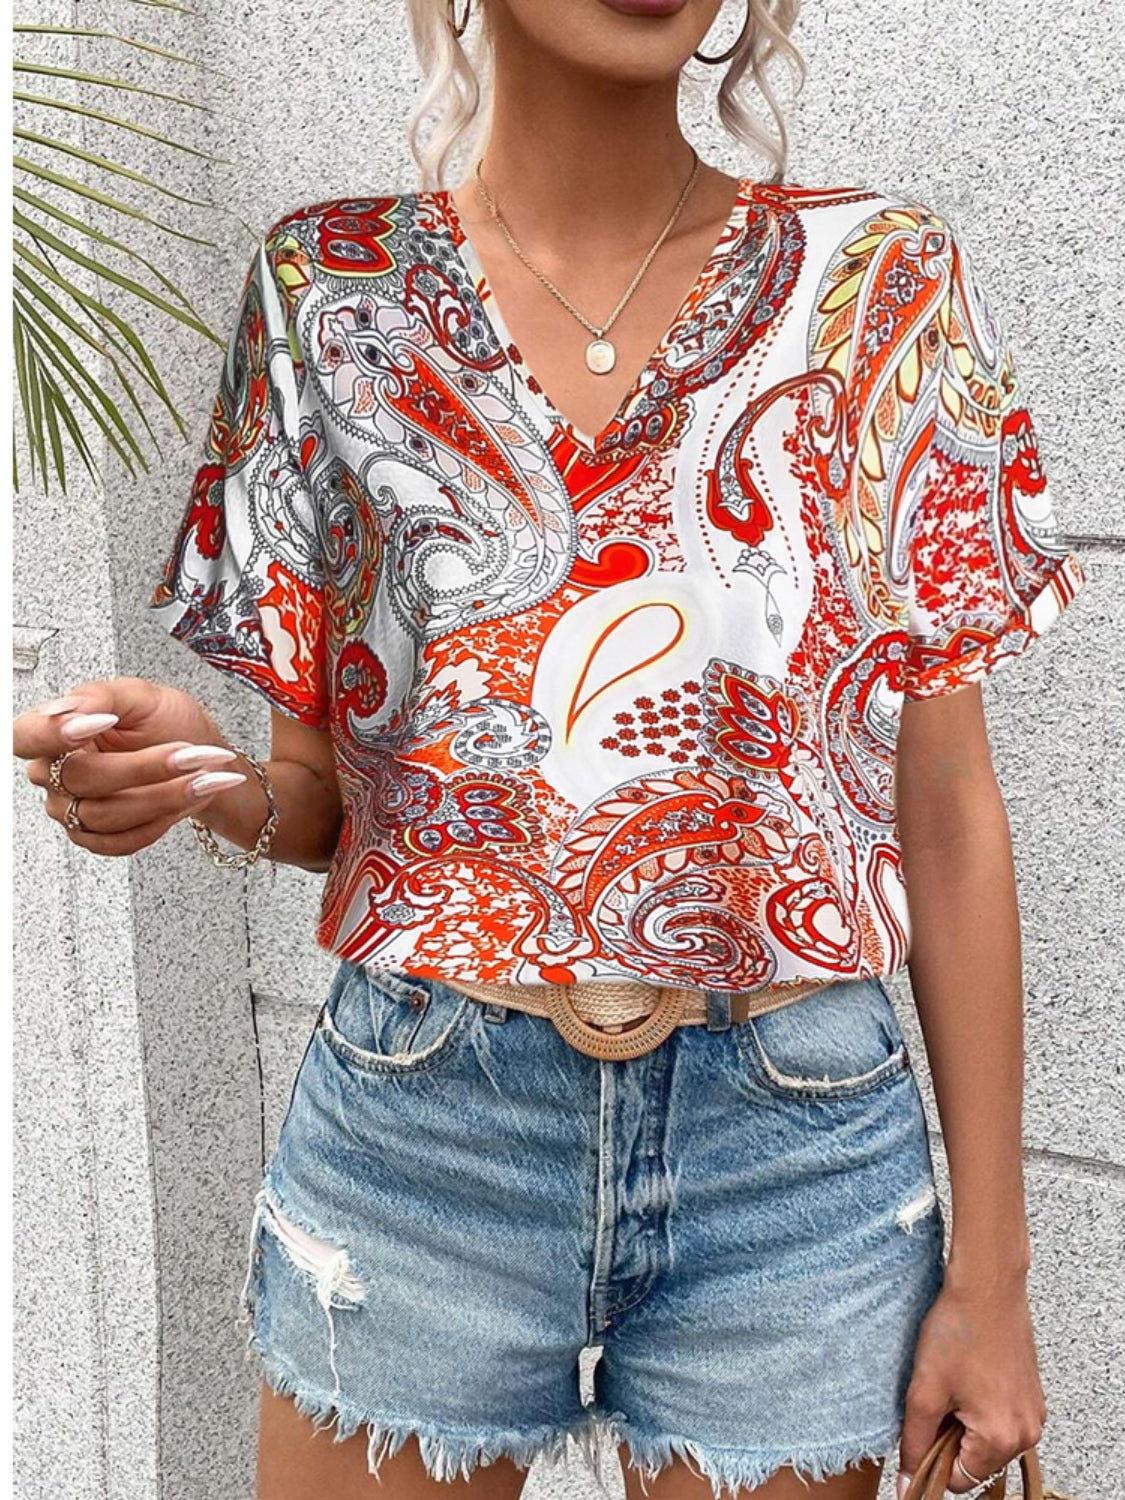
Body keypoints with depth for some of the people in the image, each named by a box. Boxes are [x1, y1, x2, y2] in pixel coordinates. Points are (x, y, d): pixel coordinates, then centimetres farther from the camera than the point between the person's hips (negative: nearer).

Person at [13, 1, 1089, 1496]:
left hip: (798, 1146, 0)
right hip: (416, 1134, 1)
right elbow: (330, 797, 6)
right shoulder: (327, 291, 1)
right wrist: (210, 781, -18)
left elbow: (949, 813, -1)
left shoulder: (884, 282, -1)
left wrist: (991, 1268, 0)